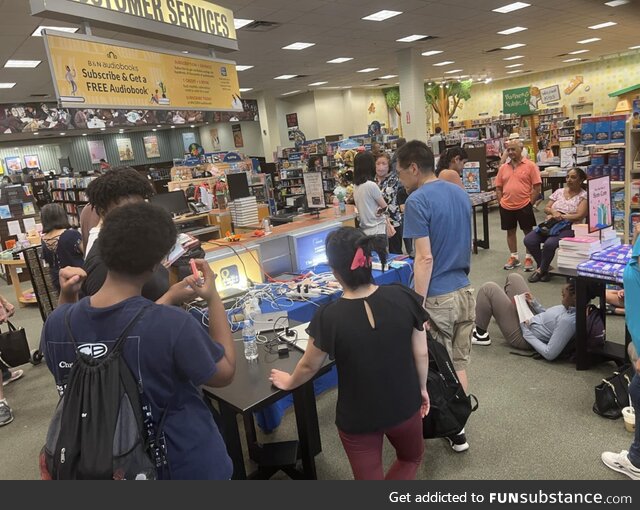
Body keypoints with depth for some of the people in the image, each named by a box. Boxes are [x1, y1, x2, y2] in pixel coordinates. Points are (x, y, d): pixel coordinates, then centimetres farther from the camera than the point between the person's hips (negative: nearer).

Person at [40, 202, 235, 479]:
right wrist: (214, 299, -12)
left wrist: (67, 299, 1)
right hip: (188, 464, -3)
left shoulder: (58, 322, -18)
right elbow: (225, 373, -16)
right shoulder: (173, 324, -34)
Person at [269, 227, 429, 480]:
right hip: (404, 405, 3)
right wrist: (422, 388, 13)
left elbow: (309, 366, -8)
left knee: (369, 476, 21)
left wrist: (289, 383, 14)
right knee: (411, 457, 32)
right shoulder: (404, 298, -18)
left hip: (358, 418, -2)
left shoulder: (329, 317, -24)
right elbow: (421, 353, -6)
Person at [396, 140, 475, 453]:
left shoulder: (417, 201, -16)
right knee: (459, 364, 16)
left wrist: (417, 307, -18)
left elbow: (425, 258, -22)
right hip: (464, 291, 8)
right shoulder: (460, 193, 9)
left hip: (438, 297, -8)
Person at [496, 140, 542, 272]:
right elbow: (498, 188, 11)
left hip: (524, 206, -4)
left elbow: (537, 186, -6)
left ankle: (528, 258, 18)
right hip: (506, 207, 4)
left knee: (528, 231, 6)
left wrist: (530, 202, -8)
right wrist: (501, 202, 3)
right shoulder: (503, 168, 8)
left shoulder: (530, 165, -4)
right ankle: (514, 257, 25)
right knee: (510, 231, 12)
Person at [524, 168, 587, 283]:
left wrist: (561, 216, -14)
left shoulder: (584, 195, 2)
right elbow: (546, 208, 14)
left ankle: (541, 270, -7)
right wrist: (553, 211, -8)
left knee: (549, 244, -34)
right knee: (528, 240, -19)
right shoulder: (559, 192, 17)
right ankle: (545, 267, 0)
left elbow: (579, 215, -9)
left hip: (569, 228, -5)